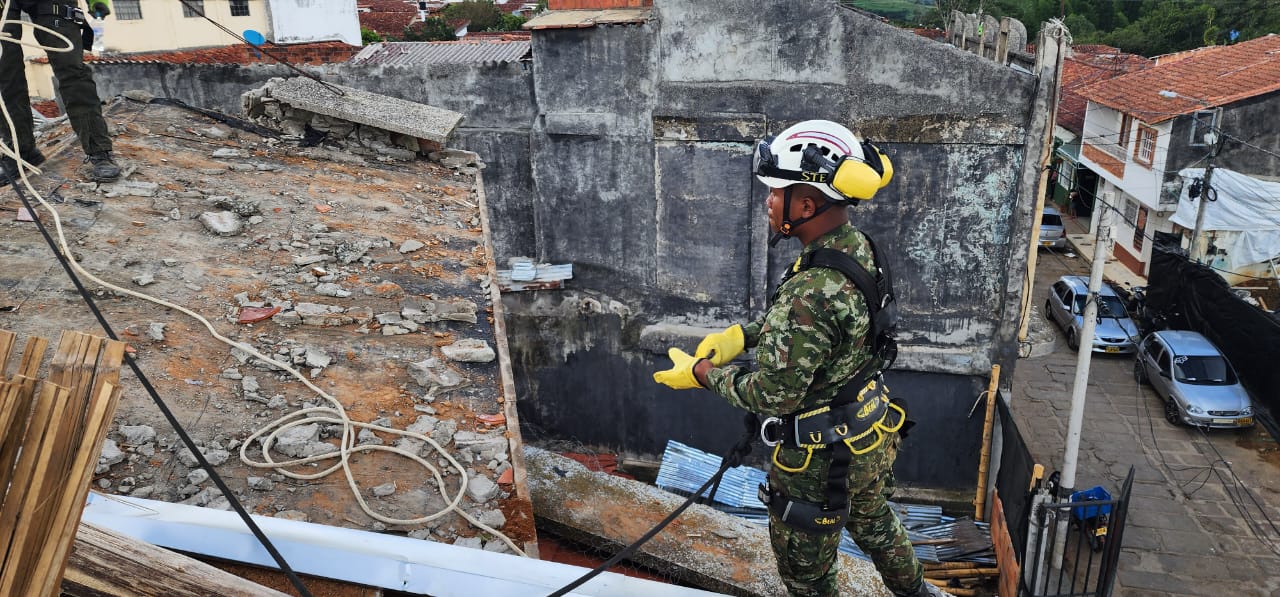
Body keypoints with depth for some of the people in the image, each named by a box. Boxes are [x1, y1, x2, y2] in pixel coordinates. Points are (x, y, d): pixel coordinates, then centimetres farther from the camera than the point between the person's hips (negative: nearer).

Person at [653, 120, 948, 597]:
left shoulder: (811, 293, -37)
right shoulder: (856, 247, -7)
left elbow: (773, 395, -28)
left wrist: (702, 371, -15)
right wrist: (743, 334, 0)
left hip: (825, 457, -9)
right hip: (872, 430, 9)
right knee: (872, 519, 35)